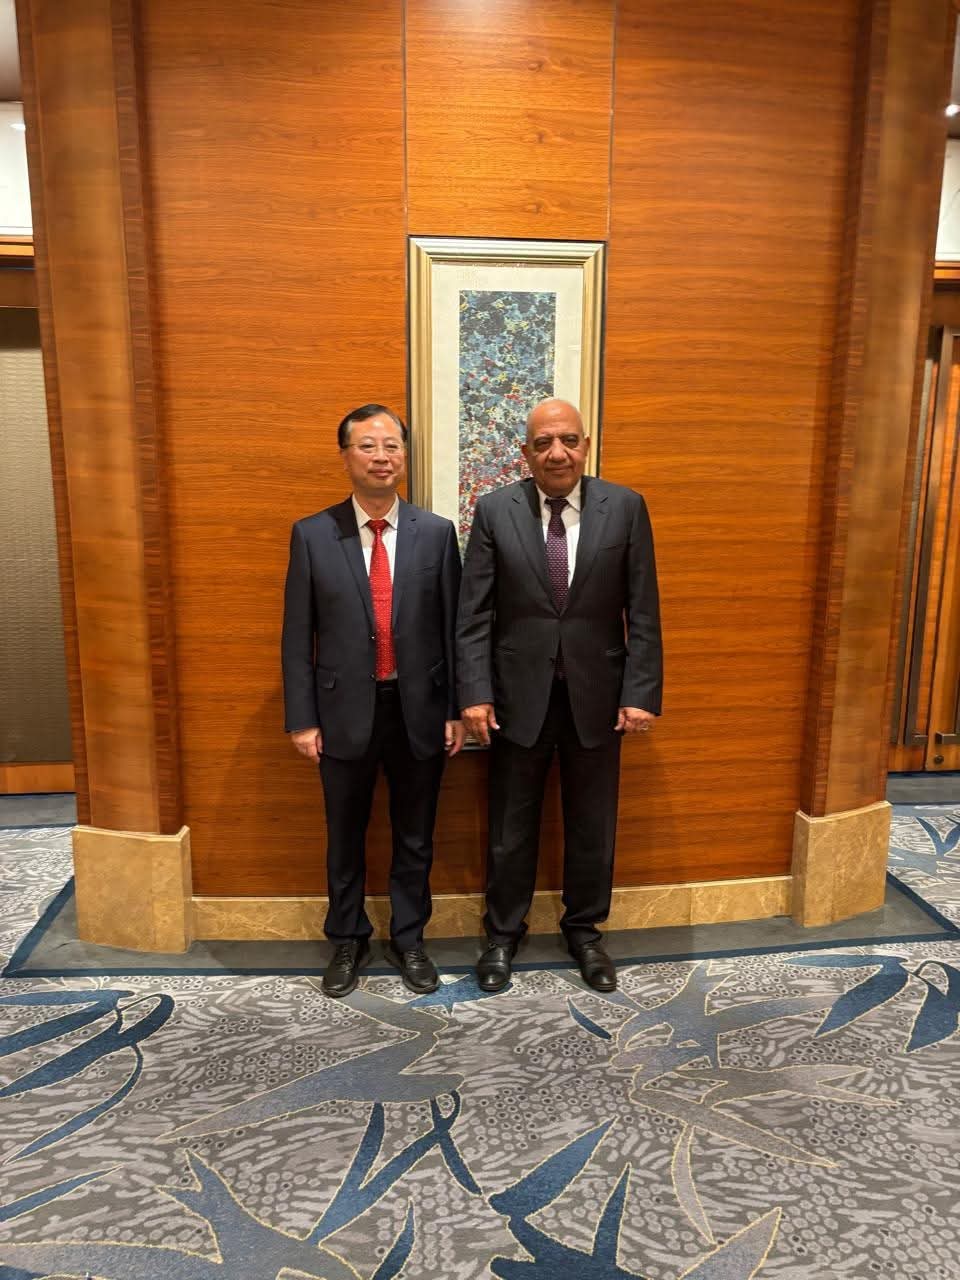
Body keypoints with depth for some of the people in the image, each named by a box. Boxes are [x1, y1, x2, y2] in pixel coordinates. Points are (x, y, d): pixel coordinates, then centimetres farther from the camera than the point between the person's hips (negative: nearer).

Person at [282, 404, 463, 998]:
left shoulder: (436, 533, -1)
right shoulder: (312, 535, -3)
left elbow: (453, 628, 1)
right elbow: (298, 636, -2)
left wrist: (456, 710, -1)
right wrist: (302, 719, -5)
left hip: (419, 712, 1)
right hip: (344, 713, 0)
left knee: (415, 838, 15)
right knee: (346, 840, 16)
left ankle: (409, 939, 36)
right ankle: (348, 941, 38)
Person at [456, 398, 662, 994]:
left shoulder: (625, 507, -2)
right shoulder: (494, 510, -3)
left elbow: (643, 612, -3)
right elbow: (474, 614, -4)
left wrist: (642, 693, -8)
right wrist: (475, 694, -11)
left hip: (596, 695, 1)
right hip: (518, 694, 0)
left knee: (593, 826, 15)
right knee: (511, 827, 13)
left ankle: (584, 931, 37)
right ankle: (504, 933, 34)